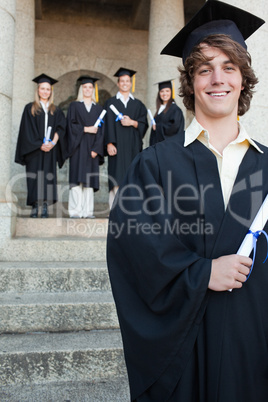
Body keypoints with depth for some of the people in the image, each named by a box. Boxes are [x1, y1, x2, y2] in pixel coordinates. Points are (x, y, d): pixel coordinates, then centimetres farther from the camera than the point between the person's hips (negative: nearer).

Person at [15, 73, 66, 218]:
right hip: (34, 150, -2)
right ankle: (34, 207, -2)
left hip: (50, 150, 2)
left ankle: (45, 207, -4)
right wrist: (40, 145, -12)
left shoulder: (56, 111, 15)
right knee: (34, 177, -5)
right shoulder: (30, 108, 8)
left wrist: (53, 143, -12)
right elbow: (27, 130, -1)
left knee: (48, 177, -5)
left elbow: (61, 128, 4)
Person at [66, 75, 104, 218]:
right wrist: (86, 129, -12)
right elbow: (71, 125, 0)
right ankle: (75, 211, -7)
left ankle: (88, 211, 1)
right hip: (78, 146, -2)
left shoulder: (98, 108, 14)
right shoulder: (74, 106, 10)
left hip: (92, 147, 2)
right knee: (77, 178, -8)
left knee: (90, 179, -1)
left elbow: (100, 129, 5)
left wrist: (96, 148, -6)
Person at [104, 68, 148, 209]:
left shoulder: (138, 104, 16)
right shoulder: (111, 103, 10)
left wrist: (132, 122, -11)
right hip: (117, 144, -2)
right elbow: (108, 124, 1)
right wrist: (109, 143, -11)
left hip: (133, 146, 2)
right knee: (117, 177, -10)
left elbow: (144, 124, 9)